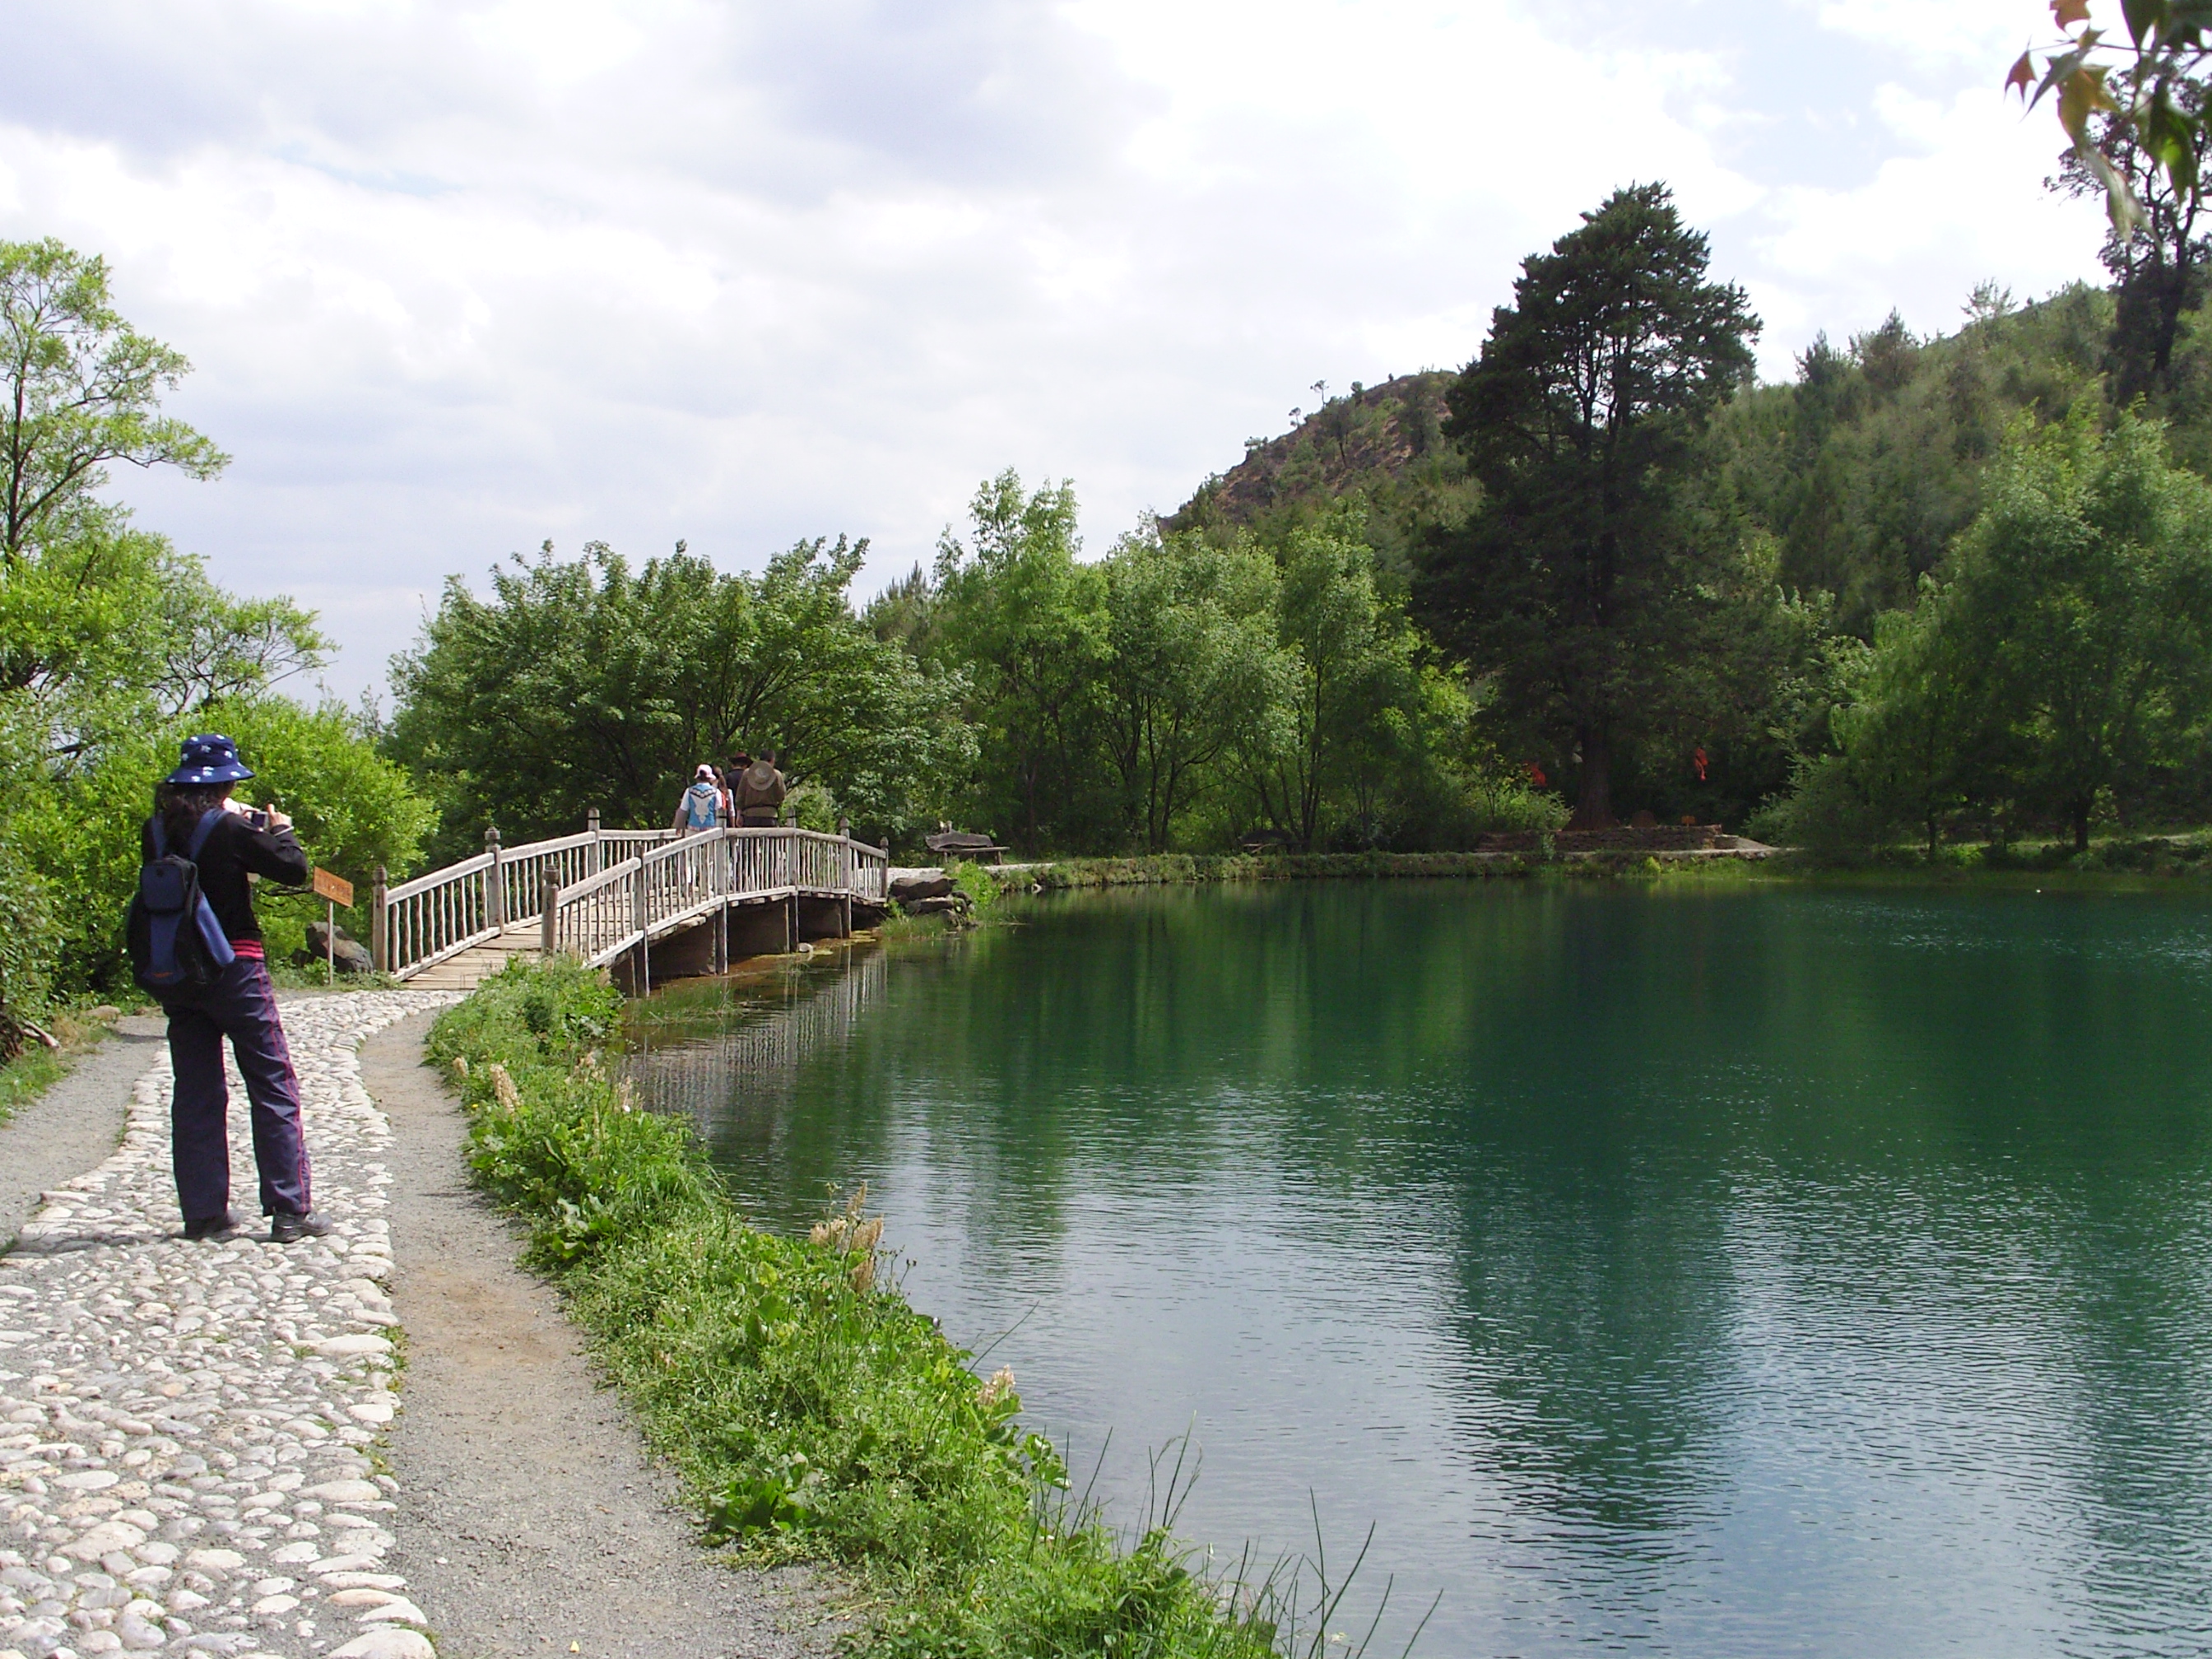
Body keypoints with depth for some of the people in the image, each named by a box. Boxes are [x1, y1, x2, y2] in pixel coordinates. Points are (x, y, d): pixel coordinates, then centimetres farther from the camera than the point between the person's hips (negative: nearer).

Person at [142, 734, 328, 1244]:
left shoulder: (155, 833, 2)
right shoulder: (229, 830, -14)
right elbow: (294, 870, -9)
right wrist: (280, 830, 8)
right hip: (234, 968, -5)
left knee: (195, 1093, 10)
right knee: (273, 1087, 1)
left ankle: (204, 1211, 11)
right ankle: (289, 1210, -1)